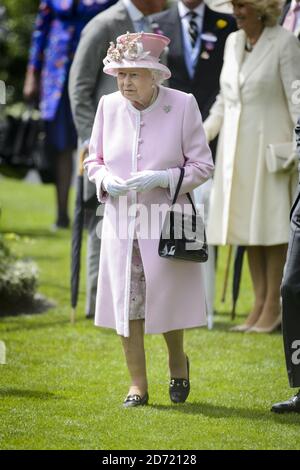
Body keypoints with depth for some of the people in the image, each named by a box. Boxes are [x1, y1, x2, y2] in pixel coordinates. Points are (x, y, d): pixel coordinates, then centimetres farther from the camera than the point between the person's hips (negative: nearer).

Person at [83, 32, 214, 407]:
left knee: (167, 300, 1)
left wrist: (162, 178, -19)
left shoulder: (183, 106, -7)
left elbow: (202, 166, -4)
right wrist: (105, 181, -10)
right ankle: (137, 385, 11)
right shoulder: (109, 106, 2)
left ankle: (178, 363, 30)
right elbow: (93, 160, 13)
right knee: (127, 302, 0)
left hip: (166, 221, -3)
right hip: (121, 221, 3)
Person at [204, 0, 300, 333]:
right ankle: (259, 303, 13)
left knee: (272, 223, -3)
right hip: (235, 146, 6)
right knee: (246, 223, 7)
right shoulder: (233, 43, 10)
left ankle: (273, 306, 1)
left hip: (270, 143, -6)